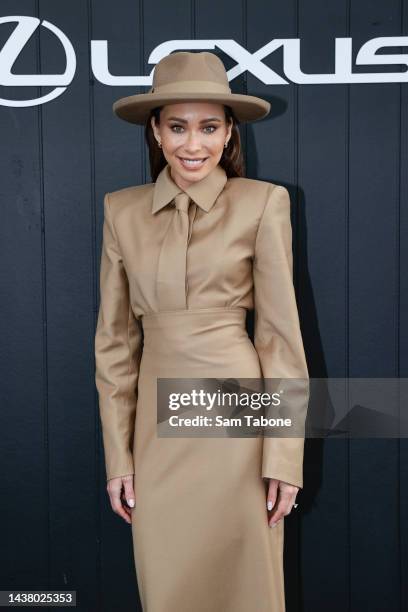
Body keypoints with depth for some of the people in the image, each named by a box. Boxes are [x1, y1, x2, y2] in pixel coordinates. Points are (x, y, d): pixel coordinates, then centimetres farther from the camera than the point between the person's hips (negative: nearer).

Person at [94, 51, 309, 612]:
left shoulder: (263, 203, -3)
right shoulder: (122, 209, 5)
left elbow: (280, 333, -5)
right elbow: (115, 338, 6)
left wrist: (284, 454, -8)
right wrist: (118, 454, 3)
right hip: (157, 421, 3)